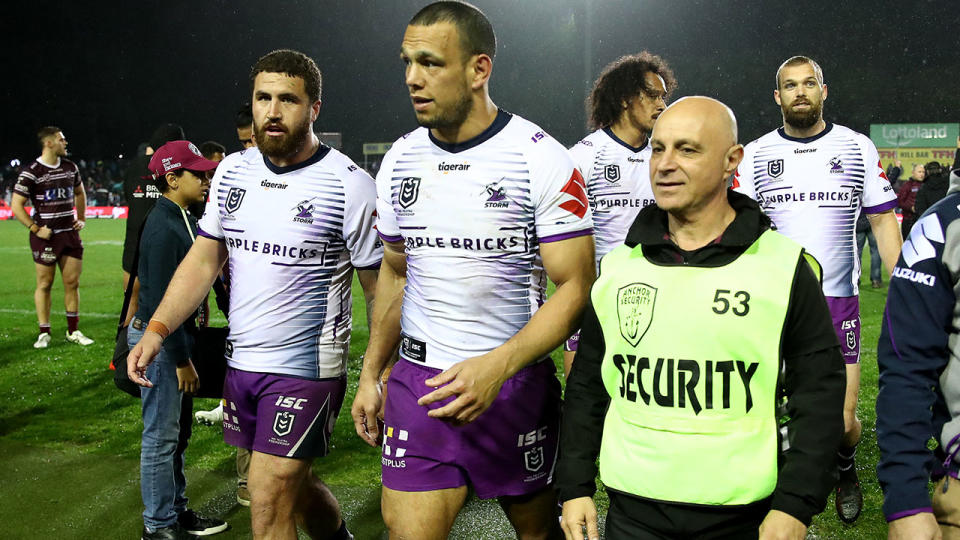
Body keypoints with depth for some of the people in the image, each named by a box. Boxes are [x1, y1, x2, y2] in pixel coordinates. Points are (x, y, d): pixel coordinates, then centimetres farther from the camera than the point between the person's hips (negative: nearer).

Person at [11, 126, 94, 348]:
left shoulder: (70, 167, 9)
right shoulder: (31, 172, -9)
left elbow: (80, 193, 26)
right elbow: (16, 205, -8)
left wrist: (81, 218, 15)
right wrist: (36, 229, -13)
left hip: (70, 233, 5)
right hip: (46, 236, -5)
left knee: (72, 282, 6)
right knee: (44, 284, 2)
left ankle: (73, 331, 16)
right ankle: (44, 334, 10)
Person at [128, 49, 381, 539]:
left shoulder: (348, 185, -12)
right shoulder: (232, 172, 5)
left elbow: (381, 287, -8)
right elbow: (204, 258, 9)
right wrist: (157, 328, -3)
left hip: (307, 366, -6)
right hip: (240, 363, 6)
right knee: (293, 486, 21)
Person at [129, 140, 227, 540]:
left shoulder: (184, 219, 10)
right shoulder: (163, 228, -21)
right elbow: (159, 301, -23)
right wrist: (181, 360, -20)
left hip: (175, 334, 10)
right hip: (157, 340, -10)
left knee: (178, 432, 18)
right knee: (162, 436, 0)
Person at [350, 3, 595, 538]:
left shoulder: (541, 158, -11)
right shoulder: (400, 159, 5)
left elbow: (575, 287, -13)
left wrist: (496, 366, -25)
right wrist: (371, 374, 10)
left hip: (517, 384, -3)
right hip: (419, 382, 3)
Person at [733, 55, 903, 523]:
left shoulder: (858, 148, 7)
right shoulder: (755, 155, 6)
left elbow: (883, 222, 9)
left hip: (837, 300, 0)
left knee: (841, 422, -1)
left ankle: (846, 467, 32)